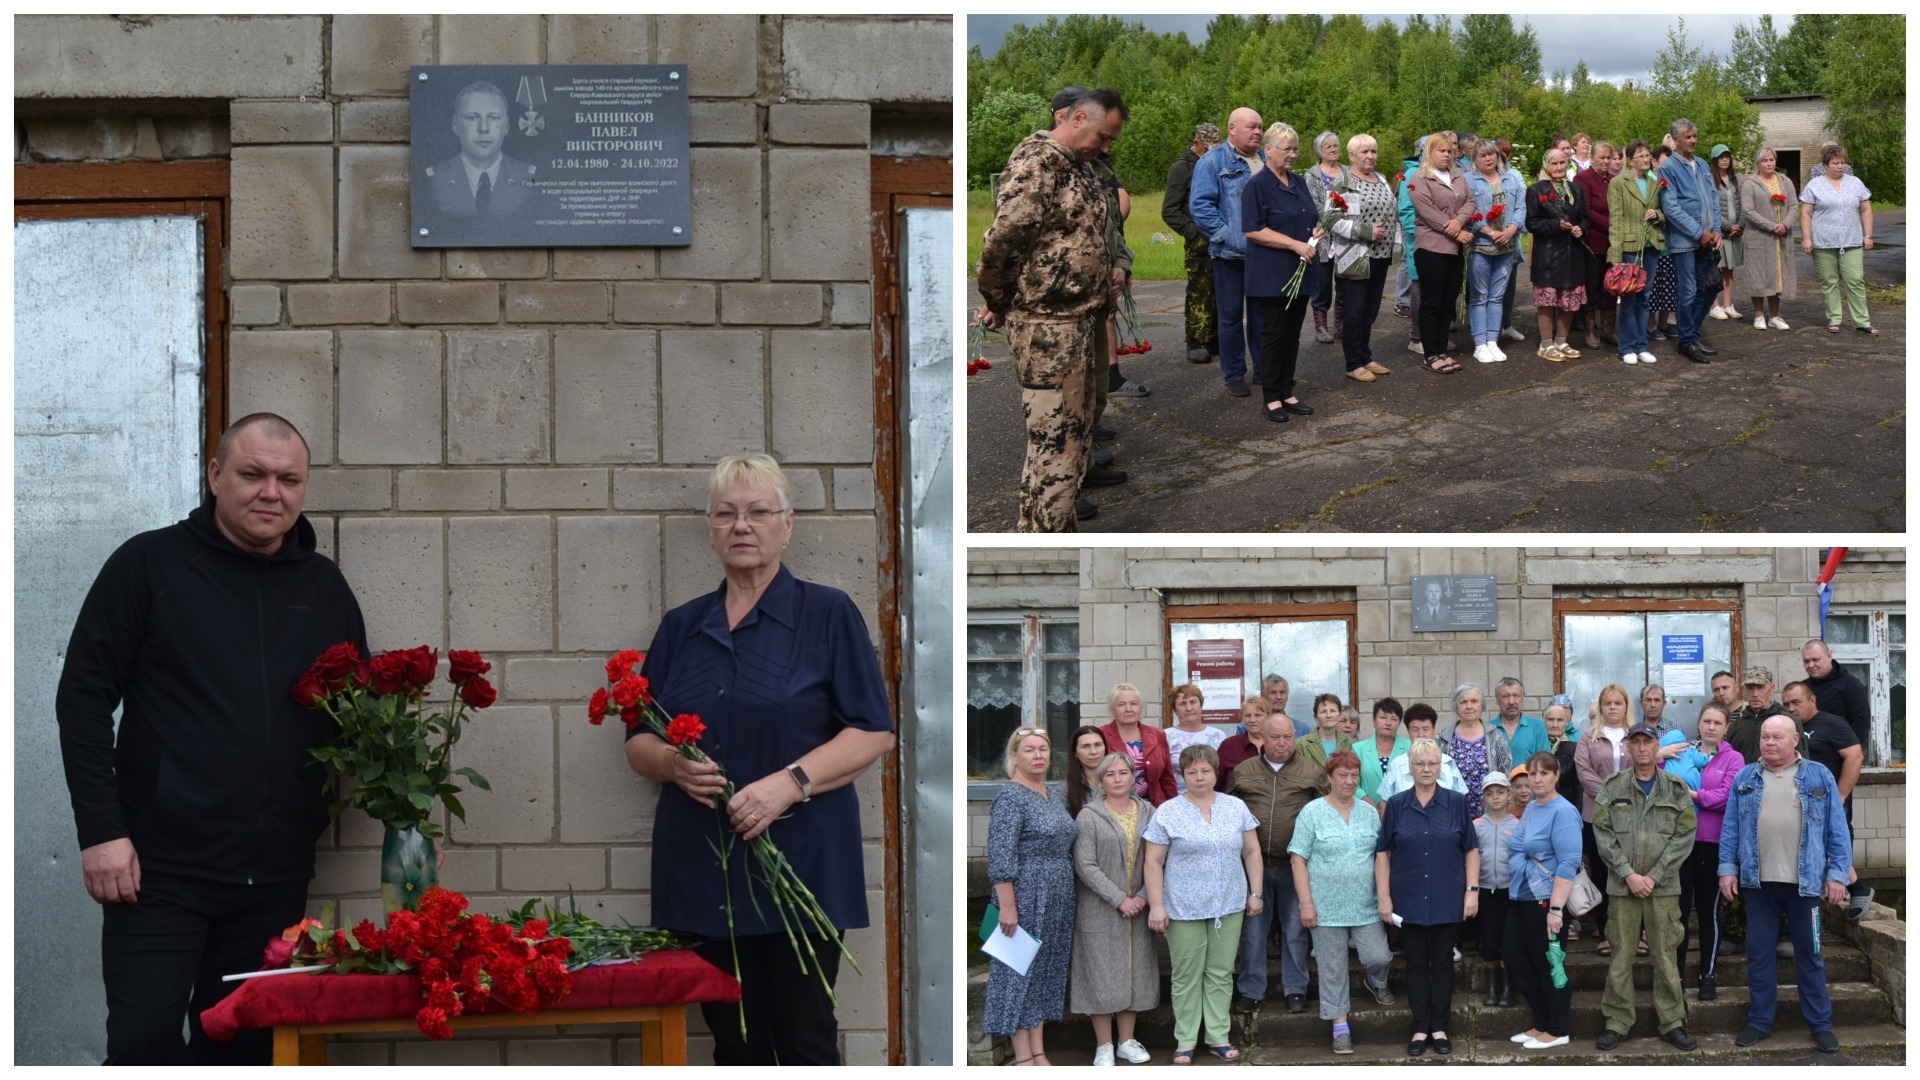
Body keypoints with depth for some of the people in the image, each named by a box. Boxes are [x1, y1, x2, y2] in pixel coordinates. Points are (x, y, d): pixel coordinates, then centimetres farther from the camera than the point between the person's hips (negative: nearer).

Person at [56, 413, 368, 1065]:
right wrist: (100, 830, -10)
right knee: (143, 1041, -11)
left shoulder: (325, 587, 12)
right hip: (162, 868, -3)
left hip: (277, 879, 4)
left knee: (242, 1051, 7)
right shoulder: (149, 564, 0)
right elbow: (83, 698, -3)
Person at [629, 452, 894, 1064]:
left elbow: (874, 733, -5)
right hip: (702, 870, 4)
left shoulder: (828, 614, 1)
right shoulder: (680, 627, 14)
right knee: (735, 1042, 7)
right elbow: (638, 742, 15)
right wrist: (673, 764, -9)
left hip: (800, 863, -4)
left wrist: (791, 782, -19)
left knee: (805, 1038, -3)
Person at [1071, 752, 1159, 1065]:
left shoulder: (1148, 813, 6)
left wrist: (1143, 896, -10)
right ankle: (1104, 1046, 9)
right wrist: (1119, 899, -15)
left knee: (1135, 972, 8)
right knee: (1103, 975, -1)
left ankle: (1127, 1041, 21)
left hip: (1138, 908, 4)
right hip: (1101, 910, -4)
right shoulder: (1089, 816, -6)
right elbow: (1085, 866, -12)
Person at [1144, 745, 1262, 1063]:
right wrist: (1156, 905, -8)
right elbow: (1154, 862, -3)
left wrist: (1255, 893, 6)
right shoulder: (1167, 813, -2)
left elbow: (1251, 852, 11)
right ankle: (1185, 1040, 12)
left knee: (1221, 974, 8)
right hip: (1183, 909, -3)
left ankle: (1218, 1036, 17)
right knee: (1187, 976, 3)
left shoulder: (1237, 808, 7)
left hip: (1229, 907, 3)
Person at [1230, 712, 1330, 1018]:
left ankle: (1295, 990, 17)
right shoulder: (1242, 772, 7)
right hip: (1254, 864, 1)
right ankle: (1250, 991, 13)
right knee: (1252, 930, 5)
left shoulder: (1312, 772, 3)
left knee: (1295, 929, 7)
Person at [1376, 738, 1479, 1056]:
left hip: (1448, 900, 0)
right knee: (1416, 964, 6)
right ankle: (1420, 1028, 15)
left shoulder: (1456, 803, 1)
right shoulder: (1396, 805, 1)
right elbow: (1382, 853, 3)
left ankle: (1439, 1027, 16)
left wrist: (1472, 890, -5)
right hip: (1409, 900, 0)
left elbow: (1471, 850, 3)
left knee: (1443, 962, 6)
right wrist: (1384, 897, -2)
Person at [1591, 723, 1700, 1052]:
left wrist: (1654, 876, -9)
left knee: (1666, 956, 3)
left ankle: (1671, 1022, 12)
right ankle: (1617, 1022, 9)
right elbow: (1603, 834, -1)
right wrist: (1629, 874, -10)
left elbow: (1684, 836, -1)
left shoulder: (1677, 789, 4)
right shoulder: (1612, 788, 5)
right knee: (1620, 957, 2)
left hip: (1664, 887, 0)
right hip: (1621, 886, 0)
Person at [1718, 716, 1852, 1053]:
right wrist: (1727, 868, 1)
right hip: (1757, 882, 2)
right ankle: (1759, 1021, 17)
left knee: (1809, 953, 5)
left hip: (1804, 882, -2)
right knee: (1759, 952, 8)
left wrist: (1838, 873, -5)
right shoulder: (1745, 778, 8)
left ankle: (1821, 1025, 12)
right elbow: (1731, 827, 8)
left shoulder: (1819, 776, 2)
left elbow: (1837, 829, 1)